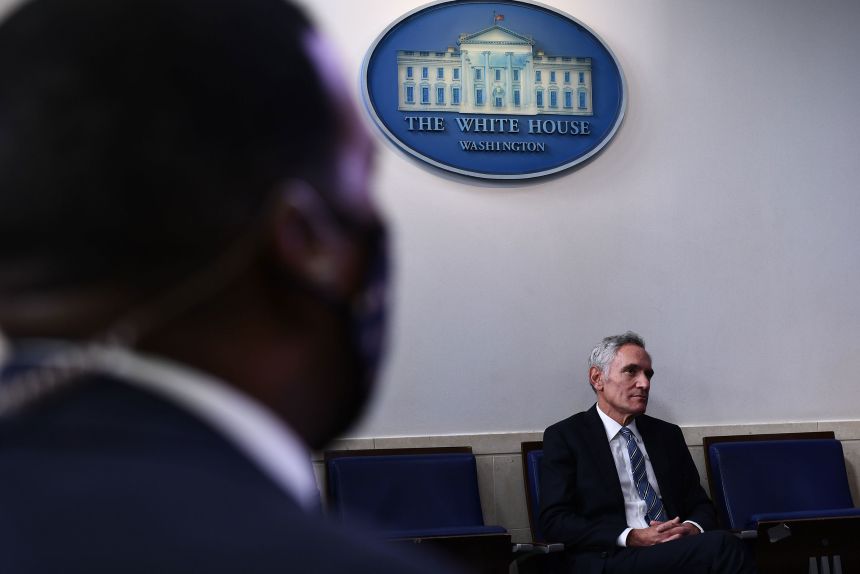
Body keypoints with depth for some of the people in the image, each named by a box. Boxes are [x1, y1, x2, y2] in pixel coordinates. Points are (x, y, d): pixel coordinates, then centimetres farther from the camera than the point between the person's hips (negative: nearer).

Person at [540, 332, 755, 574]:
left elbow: (701, 504, 21)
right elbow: (555, 520, -4)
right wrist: (632, 538, -15)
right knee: (721, 546, -30)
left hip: (677, 552, 6)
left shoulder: (667, 434, 20)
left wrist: (691, 529, -5)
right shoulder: (564, 436, 5)